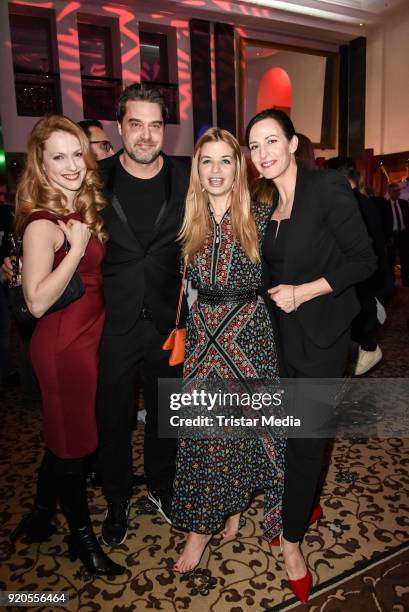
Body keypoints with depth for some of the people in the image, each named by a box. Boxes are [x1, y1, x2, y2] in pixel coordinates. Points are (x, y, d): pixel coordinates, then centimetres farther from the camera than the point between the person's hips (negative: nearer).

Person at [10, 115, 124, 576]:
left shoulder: (84, 208, 7)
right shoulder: (43, 223, -19)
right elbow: (37, 302, -25)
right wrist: (77, 245, -25)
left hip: (87, 335, 9)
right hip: (64, 343, -8)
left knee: (66, 435, 21)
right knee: (73, 439, 9)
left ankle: (41, 514, 44)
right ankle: (82, 536, 32)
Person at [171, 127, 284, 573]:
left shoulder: (259, 216, -2)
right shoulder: (191, 221, 6)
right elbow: (188, 282, 10)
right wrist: (181, 330, 6)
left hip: (249, 332, -2)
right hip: (203, 332, 3)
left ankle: (234, 503, 33)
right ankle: (202, 523, 22)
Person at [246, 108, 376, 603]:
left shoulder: (327, 187, -13)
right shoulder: (266, 202, 7)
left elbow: (363, 260, -15)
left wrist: (303, 292, -19)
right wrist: (276, 294, 0)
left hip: (322, 333, -6)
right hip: (281, 331, 6)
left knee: (306, 437, 3)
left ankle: (291, 537, 23)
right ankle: (302, 500, 41)